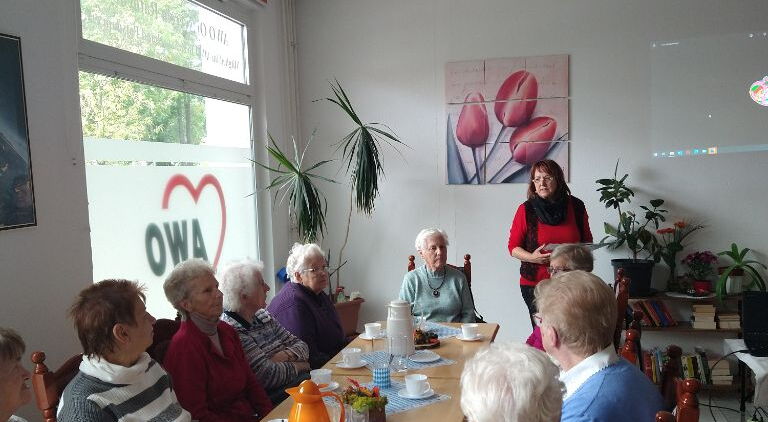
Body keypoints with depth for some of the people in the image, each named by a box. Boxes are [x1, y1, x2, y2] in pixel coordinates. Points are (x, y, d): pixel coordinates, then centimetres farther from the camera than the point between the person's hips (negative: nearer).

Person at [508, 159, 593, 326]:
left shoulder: (576, 206, 5)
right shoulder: (526, 209, -2)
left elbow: (587, 240, 19)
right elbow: (513, 246, 3)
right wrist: (532, 257, -15)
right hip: (534, 283, -1)